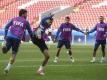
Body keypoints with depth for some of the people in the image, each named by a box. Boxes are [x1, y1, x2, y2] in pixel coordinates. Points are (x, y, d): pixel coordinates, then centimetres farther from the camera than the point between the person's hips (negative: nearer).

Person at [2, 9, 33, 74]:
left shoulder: (14, 19, 22)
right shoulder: (26, 22, 13)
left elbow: (6, 27, 15)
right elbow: (30, 31, 20)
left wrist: (5, 35, 19)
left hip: (9, 36, 3)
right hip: (17, 39, -2)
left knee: (5, 51, 8)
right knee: (14, 54, 7)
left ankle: (5, 45, -27)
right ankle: (8, 68, -1)